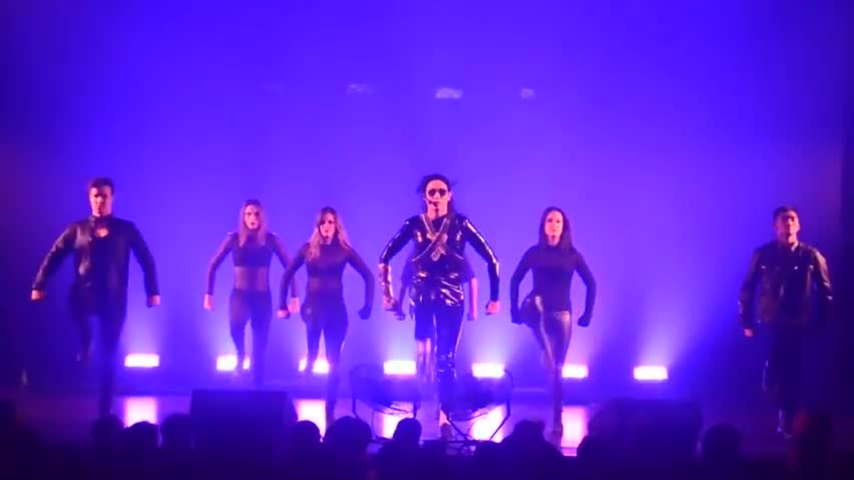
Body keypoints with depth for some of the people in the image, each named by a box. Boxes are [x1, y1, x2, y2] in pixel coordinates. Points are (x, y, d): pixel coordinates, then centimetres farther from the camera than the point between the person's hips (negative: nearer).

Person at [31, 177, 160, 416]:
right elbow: (54, 256, 6)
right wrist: (39, 285, -5)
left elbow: (146, 260, 6)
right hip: (84, 295, 0)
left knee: (109, 355, 2)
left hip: (114, 299, 0)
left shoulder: (125, 229, 7)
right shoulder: (78, 229, 9)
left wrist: (152, 291, -3)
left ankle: (105, 408, 11)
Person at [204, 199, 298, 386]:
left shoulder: (271, 240, -1)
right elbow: (213, 266, 5)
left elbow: (289, 268, 3)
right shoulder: (234, 239, -1)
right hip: (240, 294, -1)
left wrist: (294, 296, -2)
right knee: (236, 324, -34)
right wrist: (209, 293, 1)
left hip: (263, 297, 1)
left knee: (260, 347, 1)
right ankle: (241, 356, -5)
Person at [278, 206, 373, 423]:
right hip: (314, 303, -1)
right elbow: (288, 275, 9)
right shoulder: (309, 249, 3)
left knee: (334, 360, 4)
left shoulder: (344, 250, 1)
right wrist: (283, 304, 6)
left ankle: (330, 411, 11)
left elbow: (368, 276, 3)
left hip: (336, 307, 1)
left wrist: (368, 305, -3)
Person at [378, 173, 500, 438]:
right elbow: (385, 258, 4)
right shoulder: (414, 224, -1)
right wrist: (387, 294, 1)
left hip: (451, 297, -1)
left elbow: (491, 259, -2)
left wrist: (494, 296, -3)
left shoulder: (460, 224, -4)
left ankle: (444, 417, -1)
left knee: (447, 358, -2)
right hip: (422, 297, 1)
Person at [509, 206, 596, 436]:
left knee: (557, 368, 3)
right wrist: (514, 309, 2)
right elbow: (515, 280, 10)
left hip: (562, 314, 0)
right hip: (538, 311, 0)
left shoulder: (572, 255, 3)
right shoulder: (534, 253, 3)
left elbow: (591, 283, 8)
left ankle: (557, 420, 9)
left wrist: (587, 313, 2)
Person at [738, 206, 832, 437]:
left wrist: (821, 322, -1)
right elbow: (747, 288, 5)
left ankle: (789, 421, 18)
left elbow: (825, 291, 4)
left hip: (799, 327, 0)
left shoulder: (812, 256, -1)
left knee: (793, 375, 3)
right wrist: (747, 322, 2)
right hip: (769, 325, 0)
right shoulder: (762, 254, 0)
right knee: (771, 378, -4)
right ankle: (785, 411, 24)